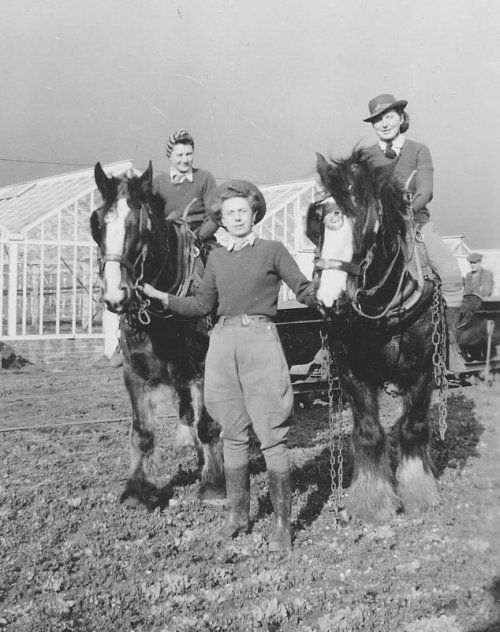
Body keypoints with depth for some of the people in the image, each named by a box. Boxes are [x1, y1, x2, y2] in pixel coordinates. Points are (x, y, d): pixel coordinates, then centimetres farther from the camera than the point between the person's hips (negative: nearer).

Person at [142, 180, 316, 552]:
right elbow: (201, 305, 19)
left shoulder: (272, 250, 4)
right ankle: (238, 514, 23)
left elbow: (305, 291, 0)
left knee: (272, 437, -4)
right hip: (223, 343, 4)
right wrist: (163, 297, 11)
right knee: (233, 435, 11)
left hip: (260, 338, -4)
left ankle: (283, 522, 3)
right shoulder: (216, 258, 16)